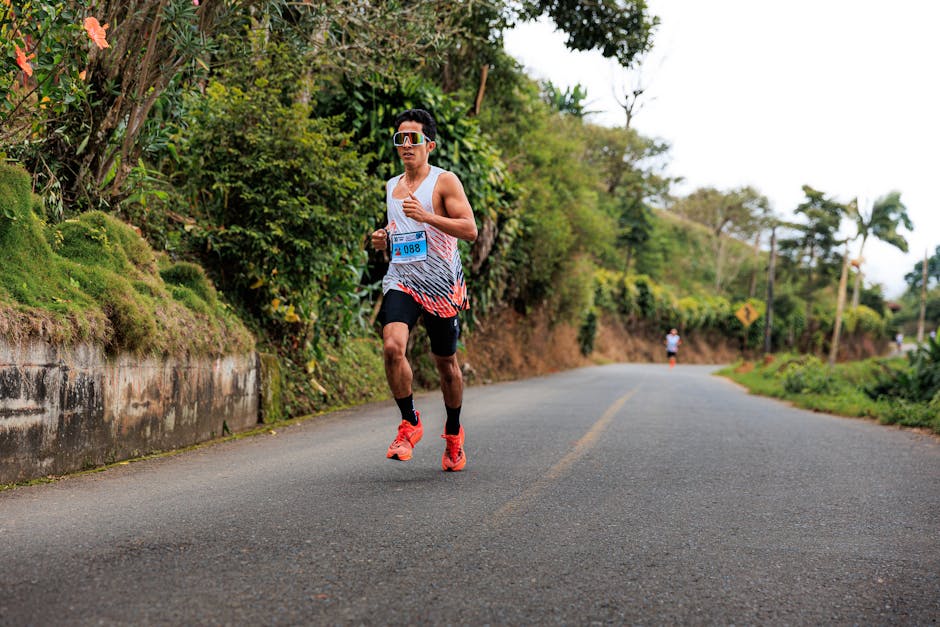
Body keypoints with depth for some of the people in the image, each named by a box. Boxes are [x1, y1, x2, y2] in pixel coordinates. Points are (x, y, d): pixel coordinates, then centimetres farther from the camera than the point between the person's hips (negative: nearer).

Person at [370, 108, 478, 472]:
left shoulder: (444, 182, -3)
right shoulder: (391, 186, 14)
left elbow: (470, 230, -12)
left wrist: (425, 216, -23)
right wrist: (383, 240, 5)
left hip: (442, 285, -3)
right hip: (401, 281, 3)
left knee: (446, 362, 9)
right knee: (392, 346, -22)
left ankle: (453, 433, 31)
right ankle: (410, 423, -5)